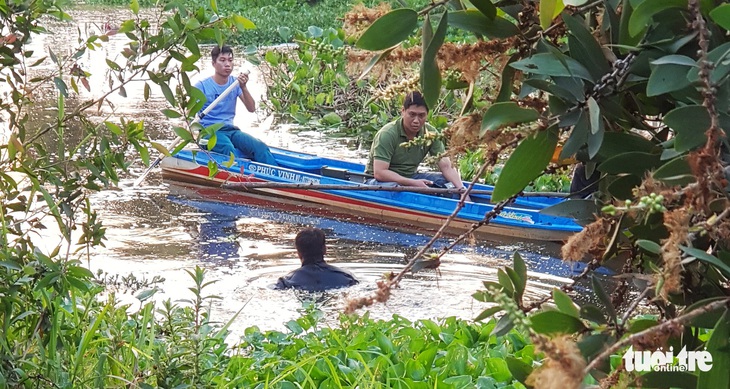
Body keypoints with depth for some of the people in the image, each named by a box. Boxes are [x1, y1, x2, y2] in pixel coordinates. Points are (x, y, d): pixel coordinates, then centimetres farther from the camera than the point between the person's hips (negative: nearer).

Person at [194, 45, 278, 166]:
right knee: (229, 149, -37)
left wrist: (243, 87, -15)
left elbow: (251, 108, 0)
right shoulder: (202, 86, -2)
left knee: (260, 147, -23)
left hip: (230, 129, 4)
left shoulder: (236, 83, 9)